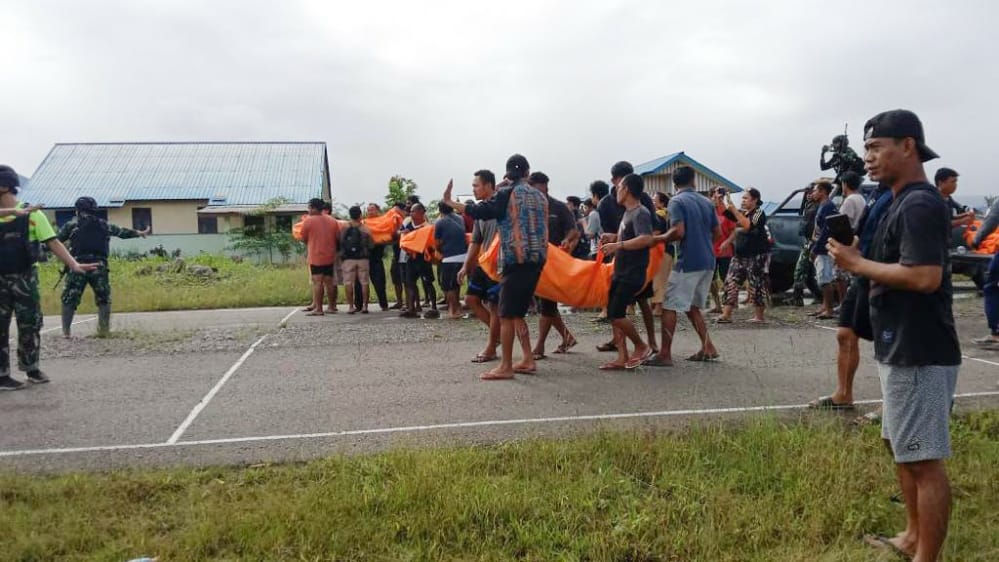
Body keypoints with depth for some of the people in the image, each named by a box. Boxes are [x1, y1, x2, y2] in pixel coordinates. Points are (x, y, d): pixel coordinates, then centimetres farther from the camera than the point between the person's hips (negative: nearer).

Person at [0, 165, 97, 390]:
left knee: (30, 325, 5)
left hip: (25, 278, -2)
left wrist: (73, 264, -19)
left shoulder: (30, 214, -3)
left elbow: (53, 242, -8)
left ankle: (31, 368, 22)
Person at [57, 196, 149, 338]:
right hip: (99, 267, 2)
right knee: (104, 299, 13)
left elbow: (57, 239, 6)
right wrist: (140, 233, 39)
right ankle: (103, 330, 8)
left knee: (69, 299, 7)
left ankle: (66, 330, 4)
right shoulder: (104, 225, 13)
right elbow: (123, 232, 24)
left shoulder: (72, 224, 6)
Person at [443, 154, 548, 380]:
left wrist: (450, 202, 2)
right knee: (518, 313, 16)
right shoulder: (540, 196, 13)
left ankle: (506, 366, 0)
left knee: (506, 315, -2)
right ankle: (528, 360, 15)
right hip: (536, 260, 7)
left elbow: (477, 211, -8)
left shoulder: (507, 194, -5)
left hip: (515, 260, -7)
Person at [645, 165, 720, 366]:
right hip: (707, 262, 7)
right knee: (692, 306, 19)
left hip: (688, 262, -7)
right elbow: (717, 232, 13)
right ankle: (708, 348, 17)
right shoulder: (706, 202, 12)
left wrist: (656, 239, -6)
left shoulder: (676, 201, -8)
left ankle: (665, 355, -4)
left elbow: (679, 231, -20)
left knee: (669, 307, -2)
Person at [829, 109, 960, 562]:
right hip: (903, 349, 11)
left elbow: (925, 276, -28)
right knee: (901, 446, 21)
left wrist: (857, 263, -19)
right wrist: (858, 259, 6)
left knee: (925, 458, -3)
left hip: (918, 354, -11)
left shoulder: (919, 204, -18)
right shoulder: (905, 202, 15)